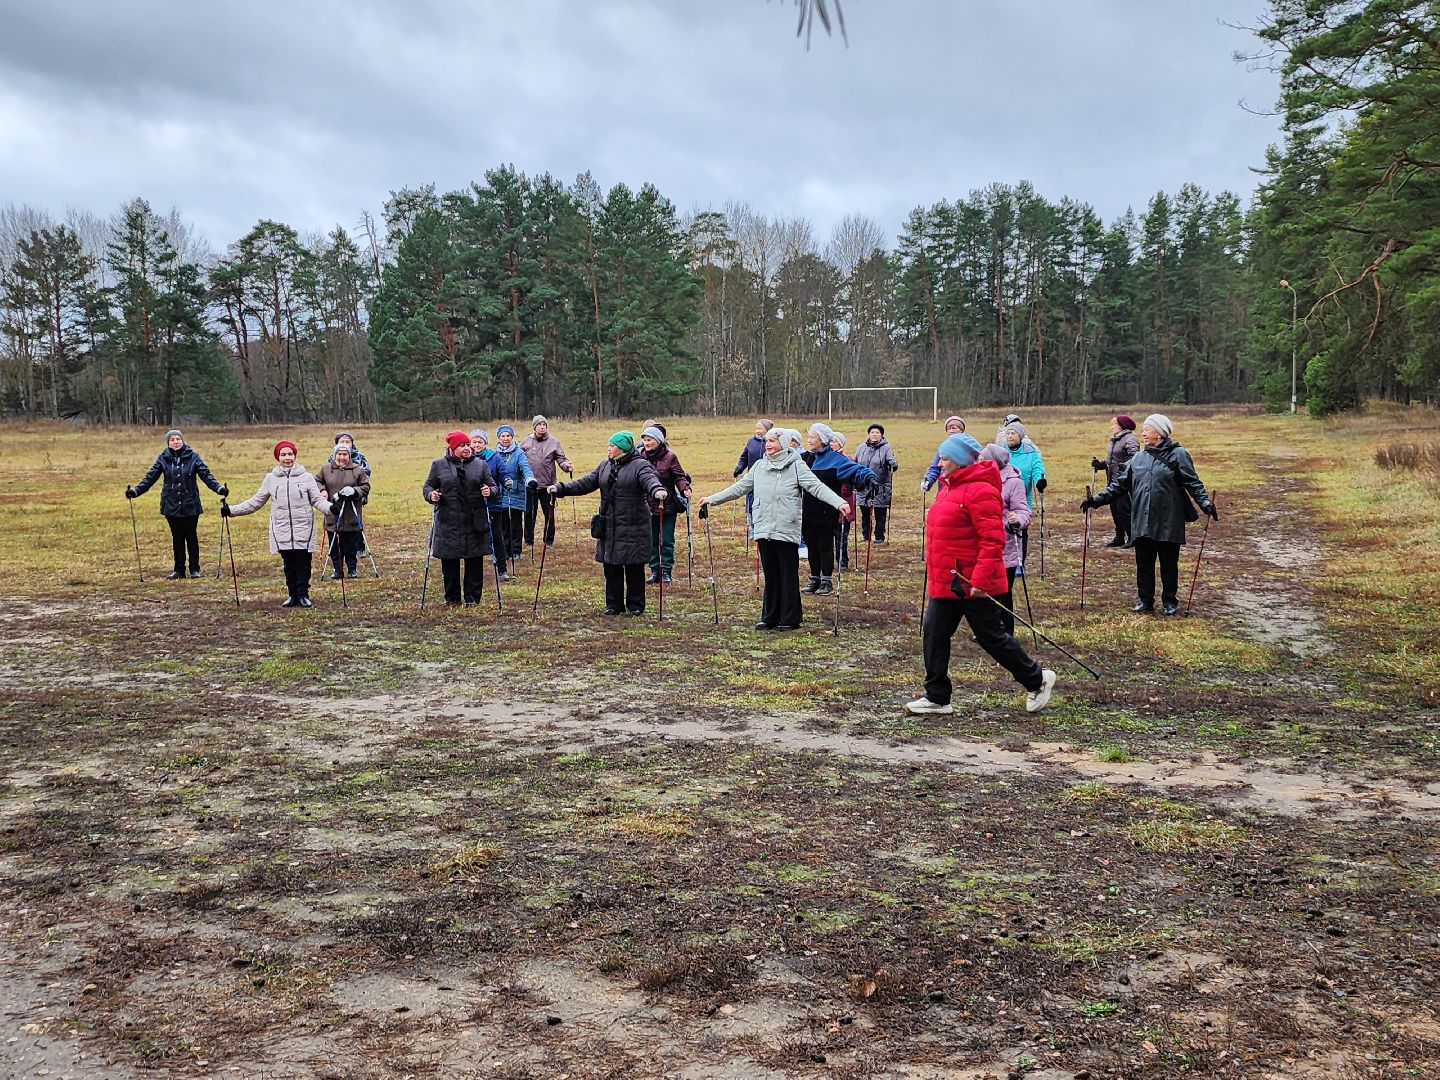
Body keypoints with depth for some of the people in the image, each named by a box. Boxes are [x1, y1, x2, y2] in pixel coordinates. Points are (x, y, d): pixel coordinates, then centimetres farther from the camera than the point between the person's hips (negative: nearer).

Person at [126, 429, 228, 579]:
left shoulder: (193, 457, -5)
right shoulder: (163, 458, 0)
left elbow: (206, 475, -9)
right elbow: (150, 477, -1)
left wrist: (219, 488, -24)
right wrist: (135, 490, -13)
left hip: (190, 505, -2)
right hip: (171, 506, 2)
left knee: (191, 536, 5)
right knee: (177, 538, 10)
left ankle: (194, 569, 16)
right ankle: (179, 570, 18)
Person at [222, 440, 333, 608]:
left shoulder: (307, 477, 2)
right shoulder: (271, 478, 8)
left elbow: (317, 499, -2)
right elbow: (255, 501, 12)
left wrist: (330, 507, -23)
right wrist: (231, 510, 7)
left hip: (303, 530, -2)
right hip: (282, 531, 2)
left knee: (303, 563, -2)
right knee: (288, 564, 6)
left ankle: (303, 595, 7)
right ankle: (293, 595, 15)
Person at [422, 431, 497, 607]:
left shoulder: (480, 465, 9)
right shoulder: (439, 465, 6)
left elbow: (493, 485, 12)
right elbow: (427, 486, 10)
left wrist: (490, 491, -10)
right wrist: (430, 495, -11)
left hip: (474, 521, 1)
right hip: (448, 521, -1)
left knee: (475, 561, 2)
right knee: (449, 562, 4)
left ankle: (472, 597, 12)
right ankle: (452, 598, 17)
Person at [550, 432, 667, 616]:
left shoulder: (640, 465, -5)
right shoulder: (604, 467, 14)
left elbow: (650, 480, -22)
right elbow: (584, 483, 12)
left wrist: (657, 491, -45)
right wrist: (561, 488, 2)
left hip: (633, 527, -6)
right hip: (609, 527, 6)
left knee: (634, 567, 2)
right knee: (611, 566, 9)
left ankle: (635, 605, 13)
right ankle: (614, 604, 20)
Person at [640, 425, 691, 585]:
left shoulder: (669, 457, -6)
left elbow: (679, 476, -6)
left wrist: (685, 489, -23)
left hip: (668, 506, -3)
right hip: (648, 507, 3)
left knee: (667, 541, 3)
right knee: (652, 541, 9)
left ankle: (666, 571, 12)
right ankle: (655, 571, 18)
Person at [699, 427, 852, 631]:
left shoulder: (796, 466, -4)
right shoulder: (759, 466, 11)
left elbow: (816, 486, -13)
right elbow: (740, 487, 18)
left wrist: (839, 502, -27)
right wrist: (712, 499, 18)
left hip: (786, 530, -5)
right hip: (763, 530, 5)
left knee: (788, 575, 2)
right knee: (770, 575, 11)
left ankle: (790, 619, 10)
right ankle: (769, 617, 19)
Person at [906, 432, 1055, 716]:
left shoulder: (979, 491, -18)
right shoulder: (948, 487, 13)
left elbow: (993, 541, -24)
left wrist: (980, 580, -28)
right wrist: (934, 575, 20)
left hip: (973, 585, -9)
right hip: (944, 583, 9)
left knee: (992, 637, 3)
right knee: (934, 635, 7)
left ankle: (1037, 680, 21)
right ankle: (937, 697, 15)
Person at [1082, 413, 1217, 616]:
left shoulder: (1178, 454, -3)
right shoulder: (1138, 458, 11)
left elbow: (1193, 483, -7)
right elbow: (1120, 483, 14)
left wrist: (1205, 503, -21)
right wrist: (1097, 499, 7)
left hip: (1168, 523, -4)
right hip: (1141, 522, 4)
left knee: (1169, 564, 6)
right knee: (1143, 563, 8)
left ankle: (1169, 601, 20)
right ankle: (1145, 601, 20)